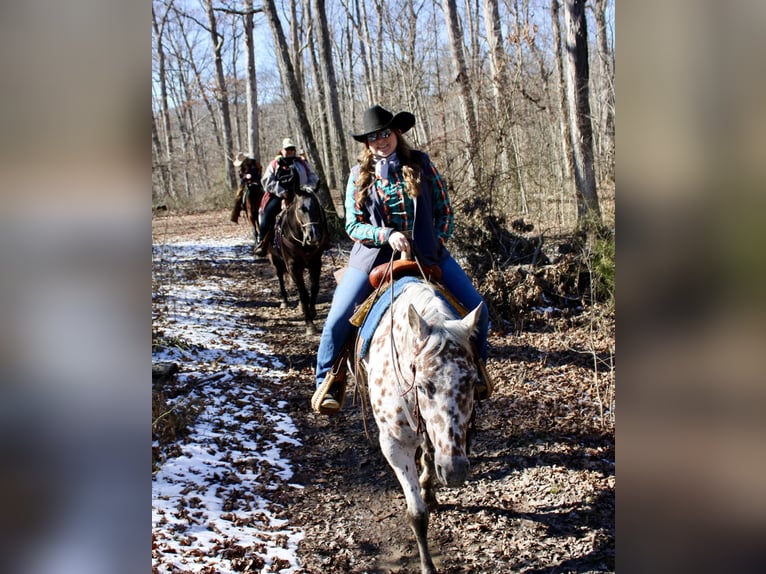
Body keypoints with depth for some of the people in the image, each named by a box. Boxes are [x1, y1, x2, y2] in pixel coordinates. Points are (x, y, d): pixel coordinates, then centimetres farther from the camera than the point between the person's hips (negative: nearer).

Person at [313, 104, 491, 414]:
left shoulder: (421, 163, 3)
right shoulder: (359, 175, 2)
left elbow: (444, 210, 7)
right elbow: (353, 226, -3)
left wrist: (437, 244, -7)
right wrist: (387, 234, -20)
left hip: (427, 252, 1)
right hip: (374, 255, -1)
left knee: (476, 310, -8)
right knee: (338, 320, -13)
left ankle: (476, 366, 18)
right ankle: (327, 382, 9)